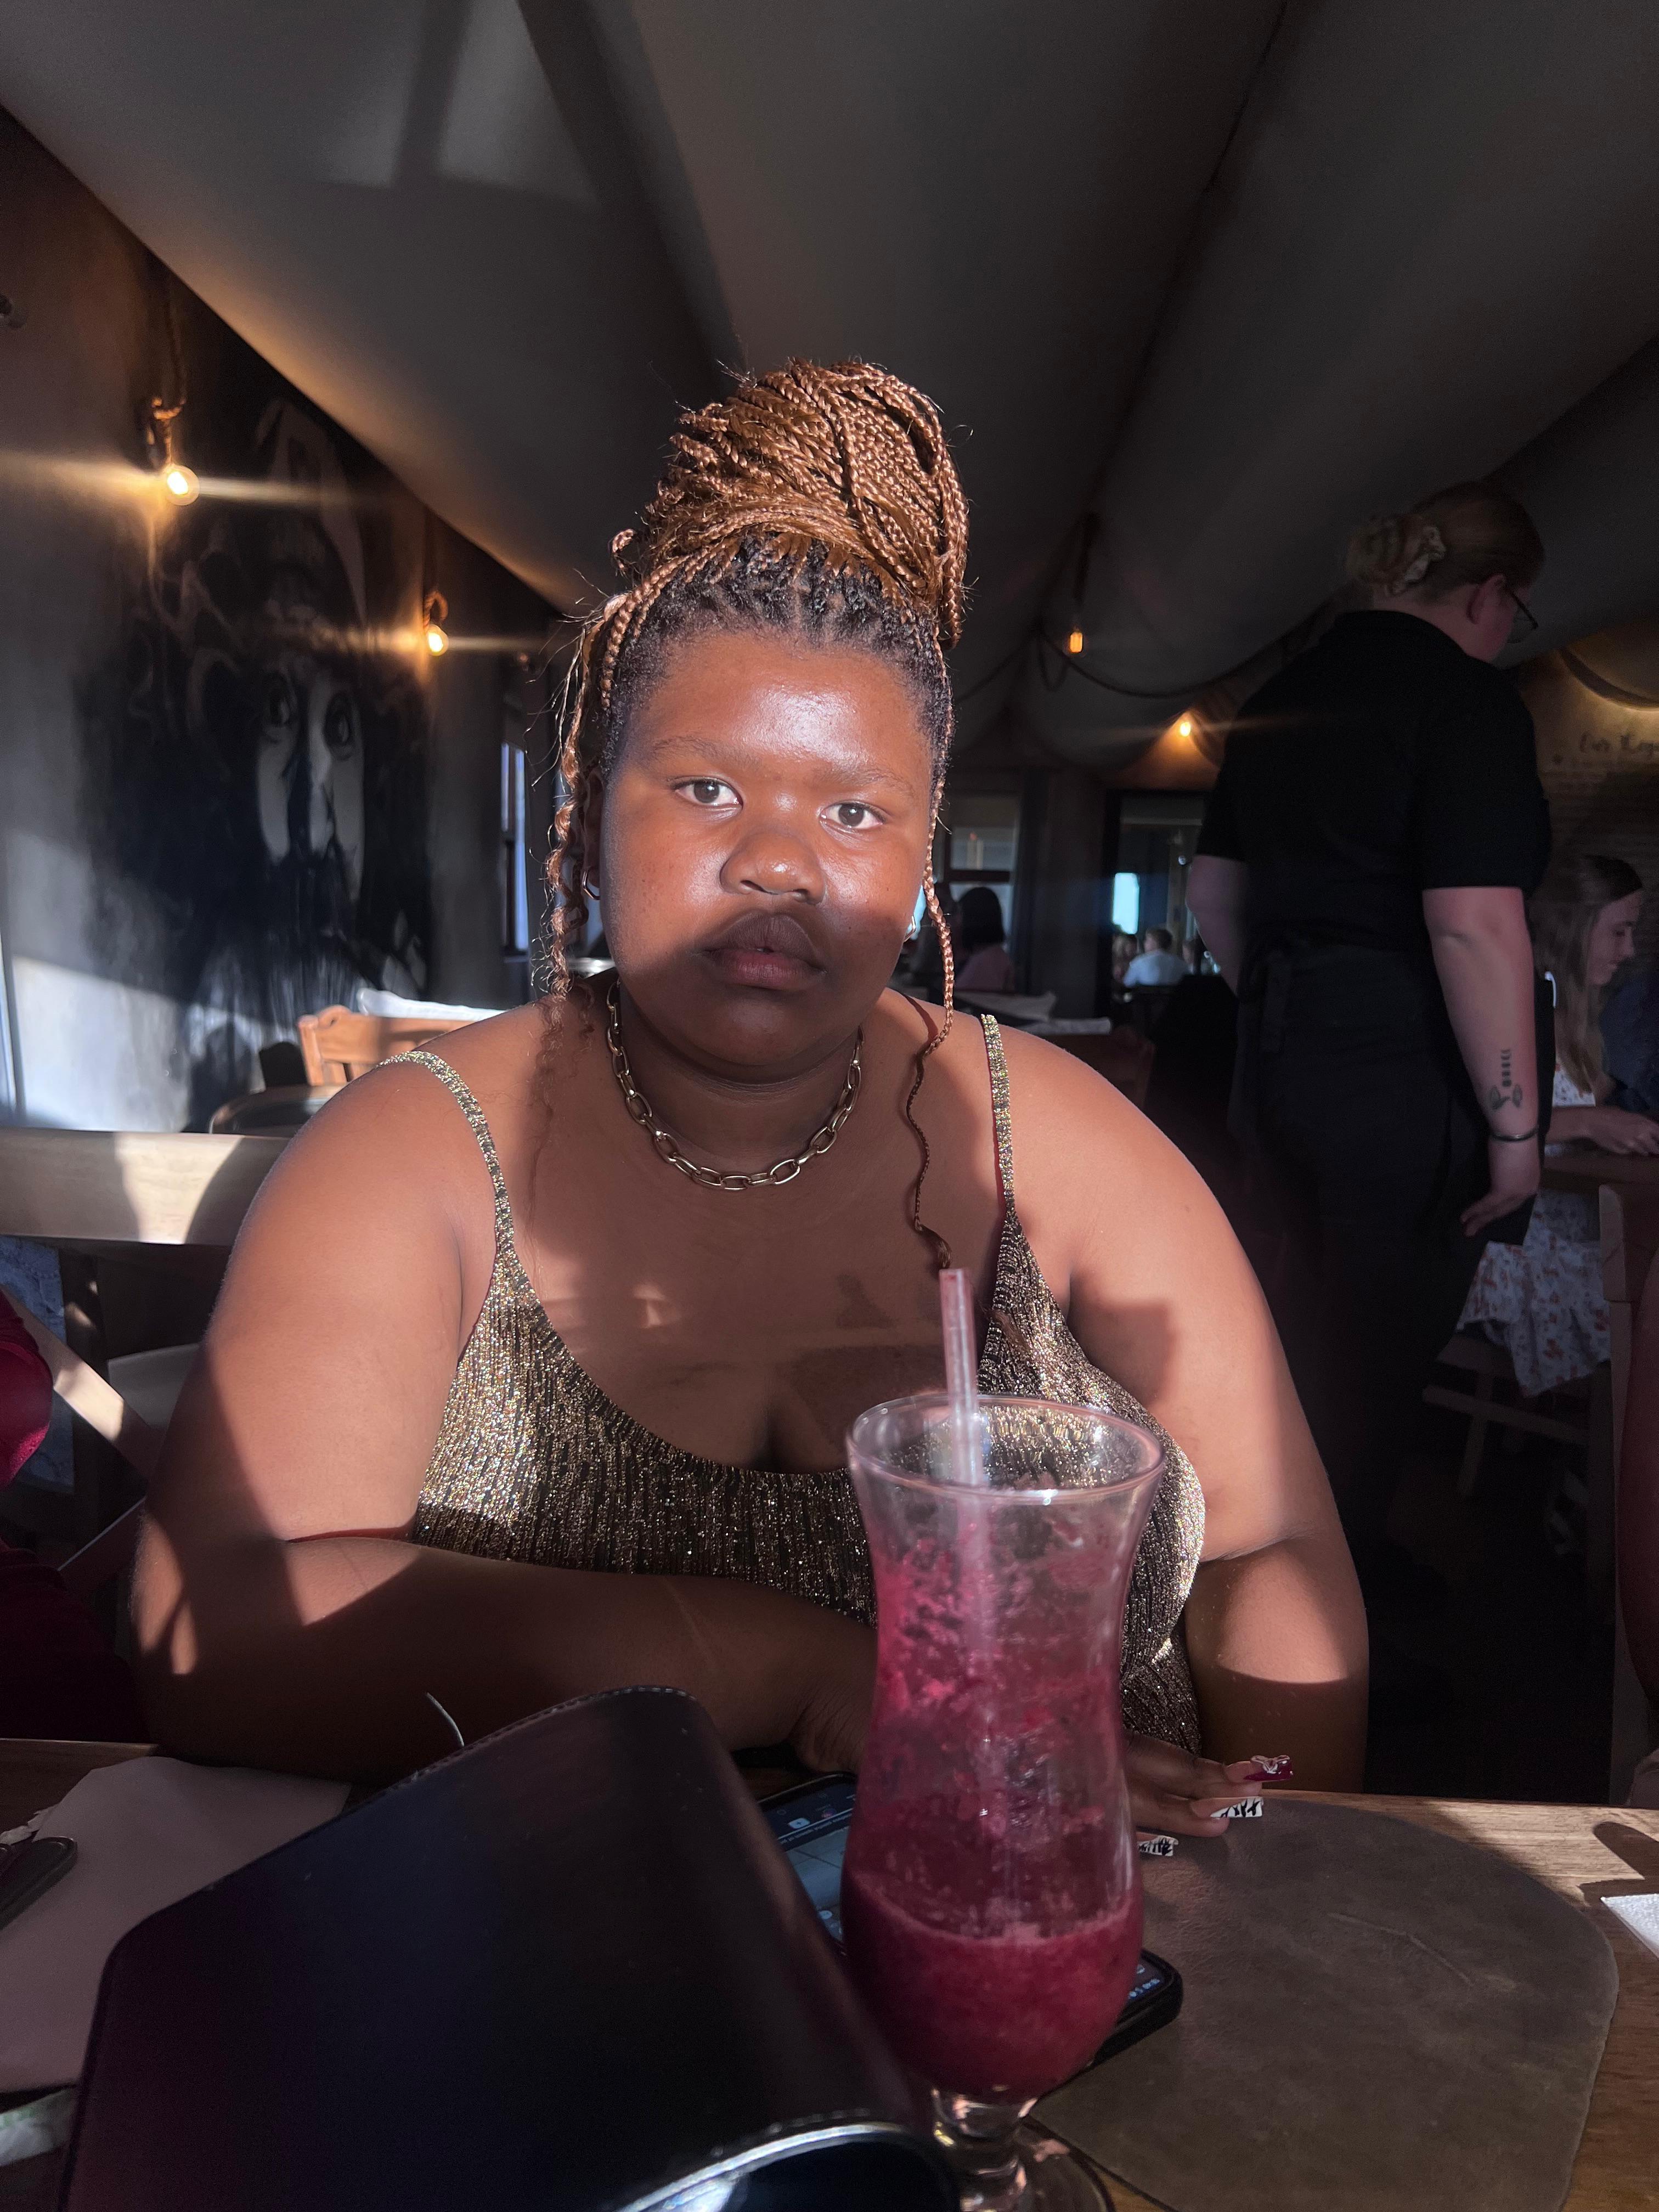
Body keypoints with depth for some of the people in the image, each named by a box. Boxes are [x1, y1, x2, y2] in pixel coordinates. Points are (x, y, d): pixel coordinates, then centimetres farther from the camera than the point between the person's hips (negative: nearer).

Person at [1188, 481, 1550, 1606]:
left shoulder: (1281, 698, 11)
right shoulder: (1468, 697, -13)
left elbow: (1213, 892, 17)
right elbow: (1473, 925, -22)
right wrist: (1513, 1123, -16)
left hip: (1279, 1061, 8)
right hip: (1403, 1079, -8)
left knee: (1317, 1322, 24)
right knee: (1378, 1358, 8)